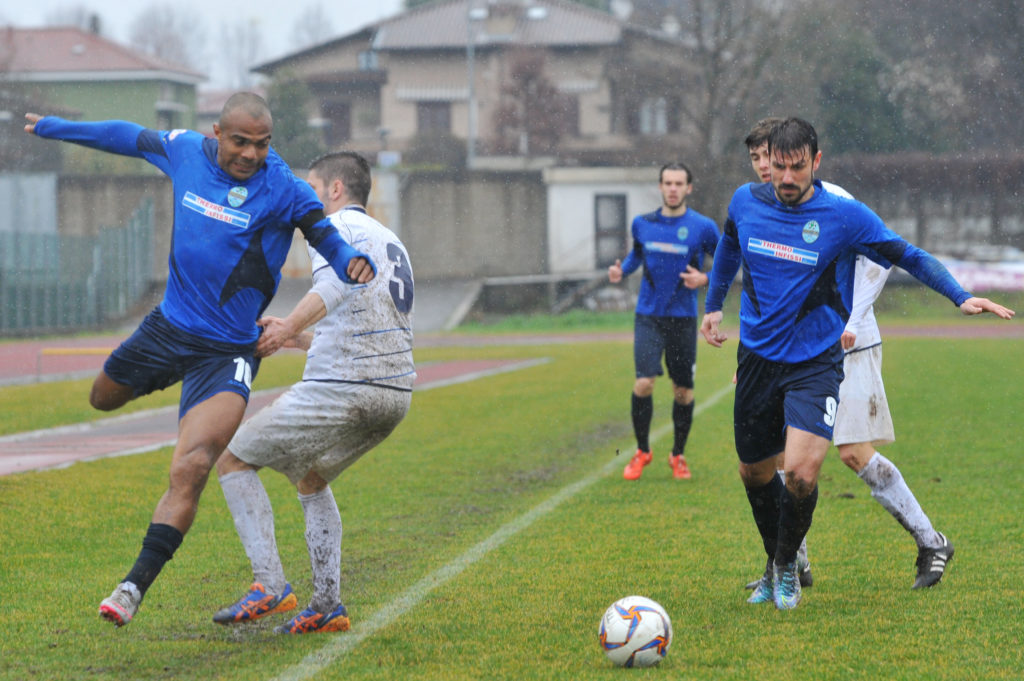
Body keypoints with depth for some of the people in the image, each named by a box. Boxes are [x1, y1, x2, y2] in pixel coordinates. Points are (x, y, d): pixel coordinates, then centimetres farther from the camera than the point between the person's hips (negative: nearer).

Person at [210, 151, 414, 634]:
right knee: (310, 477, 28)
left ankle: (270, 585, -8)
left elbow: (342, 278, -25)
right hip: (395, 392, 9)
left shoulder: (337, 226, -1)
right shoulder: (391, 241, 26)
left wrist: (289, 328, -30)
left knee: (233, 460, 3)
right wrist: (297, 338, 31)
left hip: (342, 389, -9)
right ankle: (327, 604, 17)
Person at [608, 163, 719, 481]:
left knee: (683, 391, 4)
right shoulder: (642, 224, 3)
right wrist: (622, 270, 4)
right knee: (644, 383, -13)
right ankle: (642, 451, 7)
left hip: (683, 318, -1)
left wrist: (705, 279, -14)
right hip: (648, 315, 1)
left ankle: (678, 455, 25)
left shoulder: (703, 227, -5)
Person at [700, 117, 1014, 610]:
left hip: (815, 362, -4)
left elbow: (909, 256, -5)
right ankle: (774, 566, 37)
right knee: (753, 471, 12)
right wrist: (713, 305, 30)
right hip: (757, 357, 4)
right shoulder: (746, 202, -1)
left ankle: (787, 563, 7)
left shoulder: (845, 216, -11)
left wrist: (961, 298, -16)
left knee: (801, 471, -20)